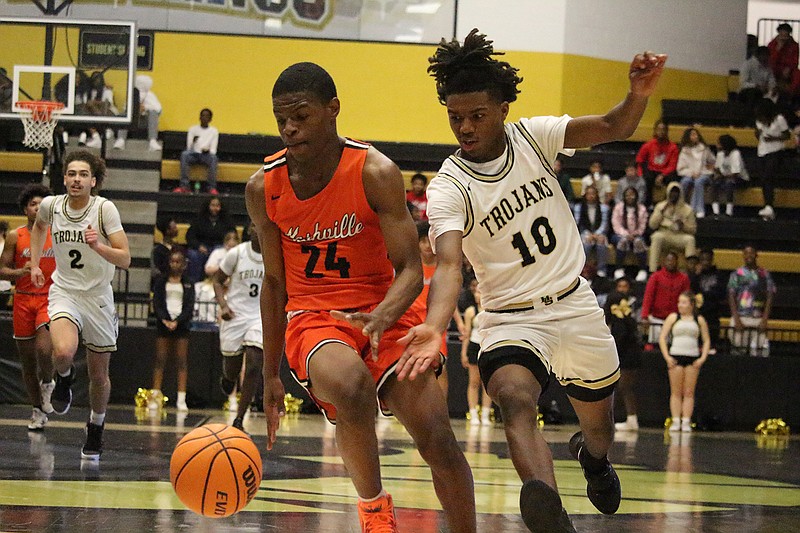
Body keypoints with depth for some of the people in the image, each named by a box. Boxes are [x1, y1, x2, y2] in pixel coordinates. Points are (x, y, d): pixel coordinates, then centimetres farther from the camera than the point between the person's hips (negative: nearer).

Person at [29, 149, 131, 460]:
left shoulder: (105, 209, -15)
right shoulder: (51, 205, -6)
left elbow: (125, 260, -19)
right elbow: (39, 226, 21)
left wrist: (98, 245, -35)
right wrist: (34, 264, 16)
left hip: (98, 297, -1)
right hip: (64, 292, 1)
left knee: (99, 374, 10)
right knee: (63, 351, -30)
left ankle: (96, 428, 35)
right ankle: (64, 378, 6)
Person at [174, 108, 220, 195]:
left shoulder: (214, 131, 13)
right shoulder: (193, 129, 14)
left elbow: (213, 150, 5)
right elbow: (189, 147, 5)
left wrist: (208, 150, -18)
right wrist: (193, 141, -17)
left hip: (206, 155, -1)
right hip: (194, 154, 1)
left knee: (213, 157, -37)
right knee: (184, 154, -34)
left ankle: (211, 187, -37)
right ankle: (184, 186, -40)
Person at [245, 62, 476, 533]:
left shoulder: (375, 173, -12)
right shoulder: (264, 189, -3)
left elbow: (410, 270, -14)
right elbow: (274, 282, 9)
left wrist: (381, 318, -36)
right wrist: (271, 375, 13)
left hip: (383, 312, 0)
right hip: (313, 317, 0)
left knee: (438, 441, -12)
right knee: (352, 386, -35)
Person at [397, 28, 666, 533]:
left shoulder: (533, 136, -6)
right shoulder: (448, 188, -15)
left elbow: (613, 128, -8)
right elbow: (449, 263, -29)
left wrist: (638, 94, -31)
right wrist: (434, 327, -48)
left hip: (576, 303, 4)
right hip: (512, 317, -4)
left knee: (599, 423, 17)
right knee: (515, 399, -34)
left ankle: (592, 455, 56)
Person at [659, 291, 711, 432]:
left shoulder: (699, 320, 10)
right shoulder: (673, 318, 8)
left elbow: (706, 341, 11)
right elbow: (662, 337, 5)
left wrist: (703, 358, -2)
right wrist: (666, 356, -5)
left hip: (693, 358, 0)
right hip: (675, 357, 0)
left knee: (689, 392, -2)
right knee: (676, 392, -2)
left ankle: (686, 422, -2)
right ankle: (675, 421, -2)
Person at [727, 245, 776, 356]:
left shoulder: (765, 274, 9)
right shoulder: (736, 274, 7)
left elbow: (770, 297, 5)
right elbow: (731, 297, 3)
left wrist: (765, 320, -6)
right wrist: (736, 319, -8)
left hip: (759, 319, 0)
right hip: (740, 318, 0)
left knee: (759, 351, -6)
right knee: (739, 349, -4)